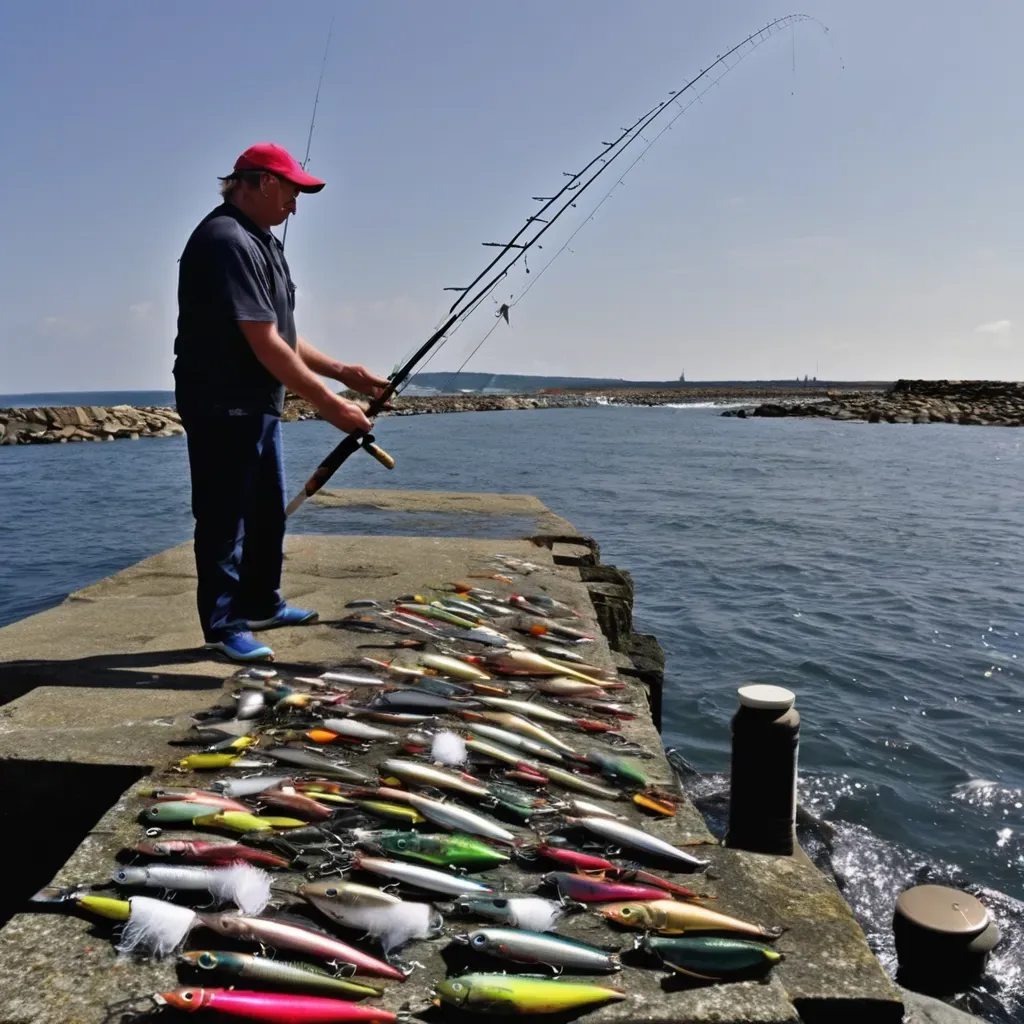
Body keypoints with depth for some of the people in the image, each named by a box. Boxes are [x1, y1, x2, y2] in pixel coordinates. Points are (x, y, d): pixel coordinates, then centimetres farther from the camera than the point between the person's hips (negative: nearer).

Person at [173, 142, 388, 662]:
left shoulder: (260, 241, 15)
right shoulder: (227, 240, -19)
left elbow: (282, 335, 16)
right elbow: (265, 344, -25)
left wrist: (343, 372, 8)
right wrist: (329, 404, -22)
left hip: (258, 404, 11)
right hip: (222, 405, -11)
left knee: (267, 510, 18)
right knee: (225, 517, -2)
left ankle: (261, 604, 32)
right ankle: (224, 626, 9)